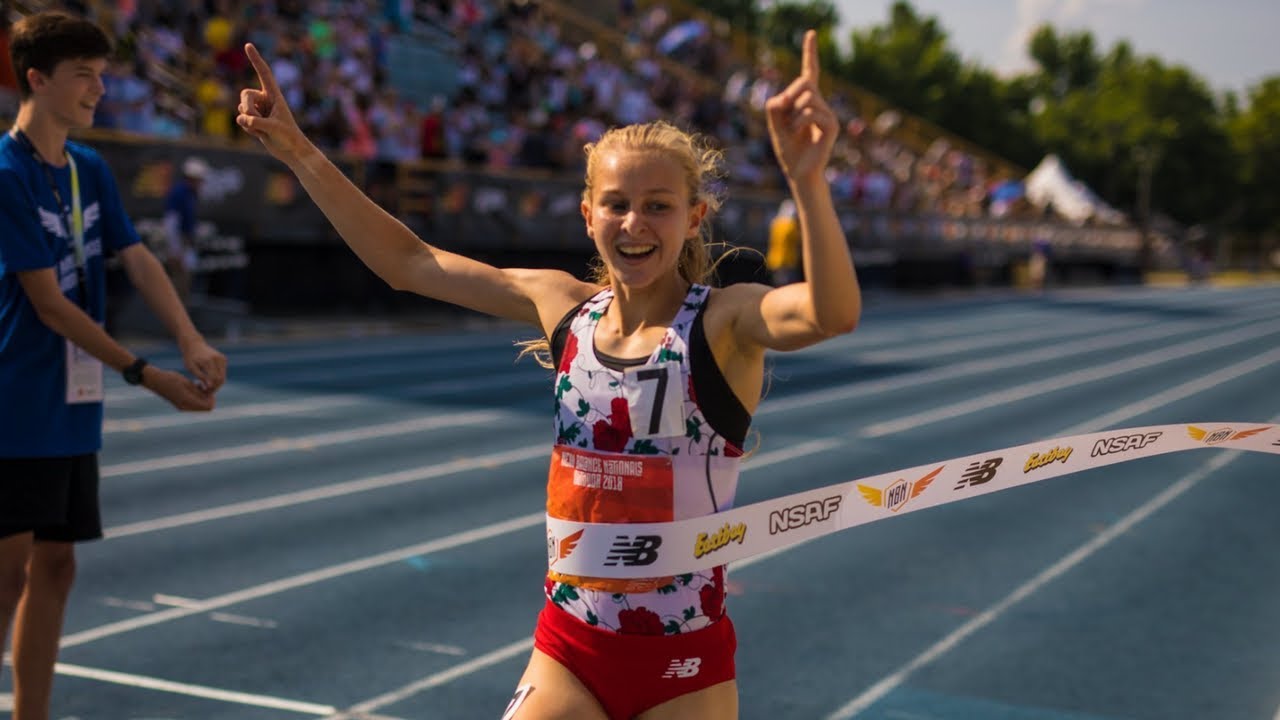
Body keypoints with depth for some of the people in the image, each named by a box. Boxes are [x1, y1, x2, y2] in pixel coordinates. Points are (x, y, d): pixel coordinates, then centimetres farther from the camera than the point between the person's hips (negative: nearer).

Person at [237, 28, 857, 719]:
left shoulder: (724, 321, -13)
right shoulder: (563, 305, 0)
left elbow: (832, 314, -35)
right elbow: (408, 263, 9)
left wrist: (806, 177, -50)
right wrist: (301, 154, 6)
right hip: (569, 654, 4)